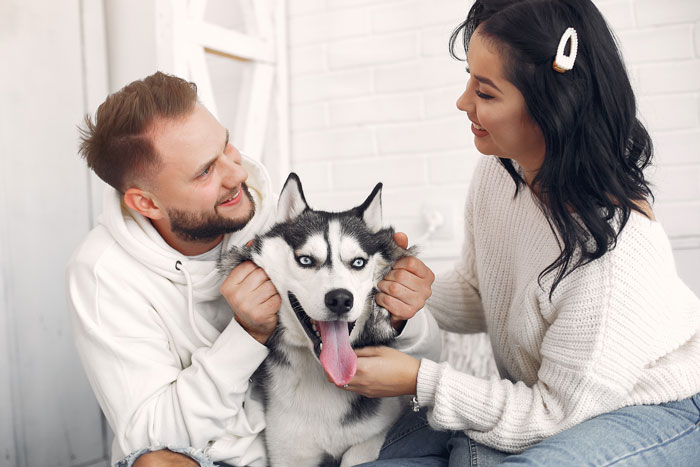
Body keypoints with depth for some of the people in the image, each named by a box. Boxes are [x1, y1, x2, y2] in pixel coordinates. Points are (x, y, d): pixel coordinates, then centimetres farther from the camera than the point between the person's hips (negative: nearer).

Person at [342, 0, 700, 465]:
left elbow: (556, 411, -22)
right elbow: (475, 293, 5)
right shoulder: (497, 172, -10)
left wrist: (419, 380, -23)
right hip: (550, 395, 6)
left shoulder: (614, 246, -32)